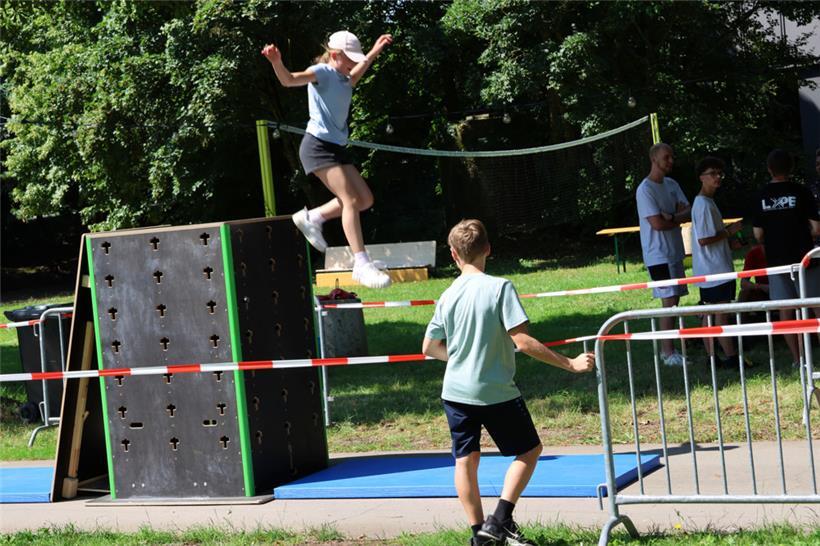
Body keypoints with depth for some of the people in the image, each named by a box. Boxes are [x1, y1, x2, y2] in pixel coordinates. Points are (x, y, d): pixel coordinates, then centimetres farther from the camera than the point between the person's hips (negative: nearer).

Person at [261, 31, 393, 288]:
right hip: (318, 145, -9)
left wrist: (374, 52, 47)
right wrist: (276, 62, -44)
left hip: (336, 148, 9)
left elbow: (354, 75, 42)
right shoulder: (322, 72, -9)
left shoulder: (344, 79, 17)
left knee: (365, 199, 5)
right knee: (350, 200, -18)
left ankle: (312, 218, 16)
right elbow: (289, 80, -25)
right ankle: (361, 264, -20)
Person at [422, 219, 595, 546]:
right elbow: (522, 342, -20)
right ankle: (500, 519, 3)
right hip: (496, 392, -4)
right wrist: (570, 364, -16)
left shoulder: (448, 296, 0)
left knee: (466, 460, 12)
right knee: (529, 450, 13)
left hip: (456, 392, 4)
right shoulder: (500, 288, -14)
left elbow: (429, 348, 8)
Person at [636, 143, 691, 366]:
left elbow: (688, 212, 2)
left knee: (674, 300, 10)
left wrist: (671, 217, -18)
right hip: (658, 254, -8)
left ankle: (667, 348, 17)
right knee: (669, 301, -10)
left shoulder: (672, 185, 12)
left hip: (675, 251, 8)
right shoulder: (645, 190, -14)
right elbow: (657, 224, -21)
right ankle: (669, 353, -7)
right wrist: (679, 218, -6)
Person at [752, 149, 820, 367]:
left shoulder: (762, 196, 1)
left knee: (785, 311, 6)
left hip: (776, 259, 2)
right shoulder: (800, 191, -7)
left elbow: (758, 234, 3)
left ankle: (797, 358, 6)